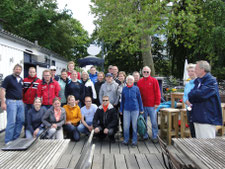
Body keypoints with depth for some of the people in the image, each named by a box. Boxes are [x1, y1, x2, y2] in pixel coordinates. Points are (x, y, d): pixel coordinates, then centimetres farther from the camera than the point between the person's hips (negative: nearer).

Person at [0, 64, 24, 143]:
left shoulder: (21, 80, 14)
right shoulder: (8, 78, -5)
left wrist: (23, 101, 15)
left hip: (20, 102, 7)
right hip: (11, 102, -6)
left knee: (20, 121, 7)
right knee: (11, 122, -9)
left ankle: (15, 139, 20)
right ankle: (8, 141, 2)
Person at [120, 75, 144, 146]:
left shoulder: (136, 88, 0)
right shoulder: (124, 89, 4)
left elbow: (139, 99, 5)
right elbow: (122, 100, 11)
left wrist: (141, 109, 5)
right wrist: (121, 110, 11)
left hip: (135, 109, -1)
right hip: (126, 109, 1)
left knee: (134, 125, 5)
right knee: (126, 125, 1)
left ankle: (134, 140, 16)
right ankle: (126, 139, 17)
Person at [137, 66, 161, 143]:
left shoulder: (154, 80, 0)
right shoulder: (139, 82, 8)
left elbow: (157, 92, -2)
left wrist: (157, 103, -7)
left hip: (152, 105, -3)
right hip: (143, 105, 3)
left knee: (154, 122, 0)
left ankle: (155, 137, 11)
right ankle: (144, 135, 22)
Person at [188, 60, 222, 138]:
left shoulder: (211, 81, -10)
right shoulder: (198, 81, 16)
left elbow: (201, 94, -23)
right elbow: (191, 94, 13)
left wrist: (191, 95, -5)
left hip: (207, 118, -8)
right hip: (197, 117, 8)